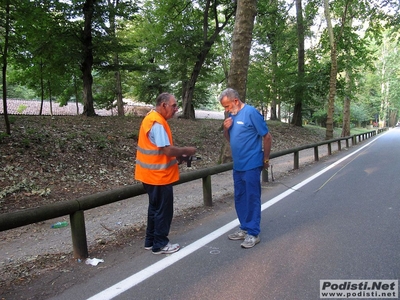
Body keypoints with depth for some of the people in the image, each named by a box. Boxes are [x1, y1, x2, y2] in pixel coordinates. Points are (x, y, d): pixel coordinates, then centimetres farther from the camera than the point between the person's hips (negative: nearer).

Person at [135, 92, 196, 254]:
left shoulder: (152, 118, 12)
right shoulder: (157, 123, -21)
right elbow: (168, 150, -26)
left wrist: (179, 155, 8)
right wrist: (186, 150, -10)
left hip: (153, 174, 10)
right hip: (159, 175, -10)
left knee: (156, 208, 19)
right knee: (163, 210, 4)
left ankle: (151, 241, 31)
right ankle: (160, 244, 18)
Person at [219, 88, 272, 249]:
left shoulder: (251, 112, -14)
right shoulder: (232, 116, 9)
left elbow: (267, 137, -11)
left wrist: (265, 159, -3)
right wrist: (226, 129, -4)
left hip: (251, 165, -8)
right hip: (238, 165, 8)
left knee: (252, 198, 1)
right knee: (239, 198, 14)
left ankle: (253, 233, 11)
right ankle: (244, 228, 27)